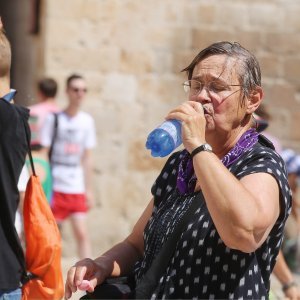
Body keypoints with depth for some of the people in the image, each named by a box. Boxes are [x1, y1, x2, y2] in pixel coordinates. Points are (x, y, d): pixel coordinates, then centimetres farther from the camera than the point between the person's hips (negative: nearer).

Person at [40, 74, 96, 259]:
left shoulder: (87, 121, 7)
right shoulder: (54, 119, -4)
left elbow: (87, 157, 13)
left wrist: (89, 189, 12)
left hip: (77, 187, 3)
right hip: (55, 186, -3)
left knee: (82, 233, -3)